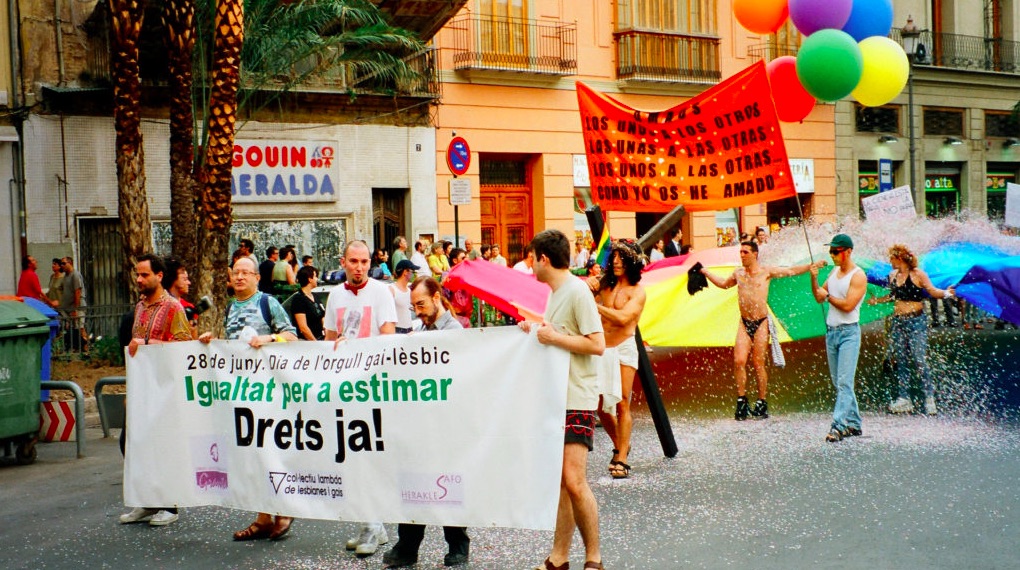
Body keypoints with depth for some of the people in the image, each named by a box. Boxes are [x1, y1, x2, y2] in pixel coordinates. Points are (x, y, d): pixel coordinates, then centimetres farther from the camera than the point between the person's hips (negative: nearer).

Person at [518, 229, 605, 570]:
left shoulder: (577, 291, -12)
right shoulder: (554, 293, 15)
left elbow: (597, 344, -18)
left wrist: (553, 337, -17)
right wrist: (535, 331, 12)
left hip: (577, 400, -9)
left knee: (574, 480, -12)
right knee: (558, 481, 9)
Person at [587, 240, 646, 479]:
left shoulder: (637, 292, -3)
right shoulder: (606, 285, 10)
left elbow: (623, 318, -17)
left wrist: (595, 305, -14)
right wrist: (589, 289, -7)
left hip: (623, 348, -4)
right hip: (602, 349, 4)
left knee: (622, 404, -7)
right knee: (599, 405, 5)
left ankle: (621, 460, -4)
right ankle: (619, 446, 26)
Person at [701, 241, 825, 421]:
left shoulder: (766, 271, 0)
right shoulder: (738, 273, 12)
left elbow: (791, 271, 4)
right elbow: (724, 284, 31)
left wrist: (811, 265, -4)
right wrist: (705, 272, 33)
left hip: (761, 323, -3)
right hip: (744, 323, 3)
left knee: (758, 363, -3)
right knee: (739, 361, -10)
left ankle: (762, 402, 8)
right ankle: (741, 400, -1)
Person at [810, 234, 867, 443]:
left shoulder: (858, 276, -10)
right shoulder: (834, 272, 14)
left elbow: (848, 305, -19)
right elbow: (819, 297, 14)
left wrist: (828, 296, -6)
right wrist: (814, 278, -1)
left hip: (849, 332, -8)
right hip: (831, 331, 8)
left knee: (845, 382, -12)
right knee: (838, 383, 11)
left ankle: (838, 426, -19)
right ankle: (853, 424, 19)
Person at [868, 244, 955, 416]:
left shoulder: (917, 274, -7)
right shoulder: (893, 275, 11)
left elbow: (933, 291, -9)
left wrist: (945, 293, -27)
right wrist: (877, 300, 28)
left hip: (916, 321, -6)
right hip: (897, 321, 6)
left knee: (919, 359, -10)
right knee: (901, 361, 6)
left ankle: (929, 397, -2)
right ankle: (904, 398, 11)